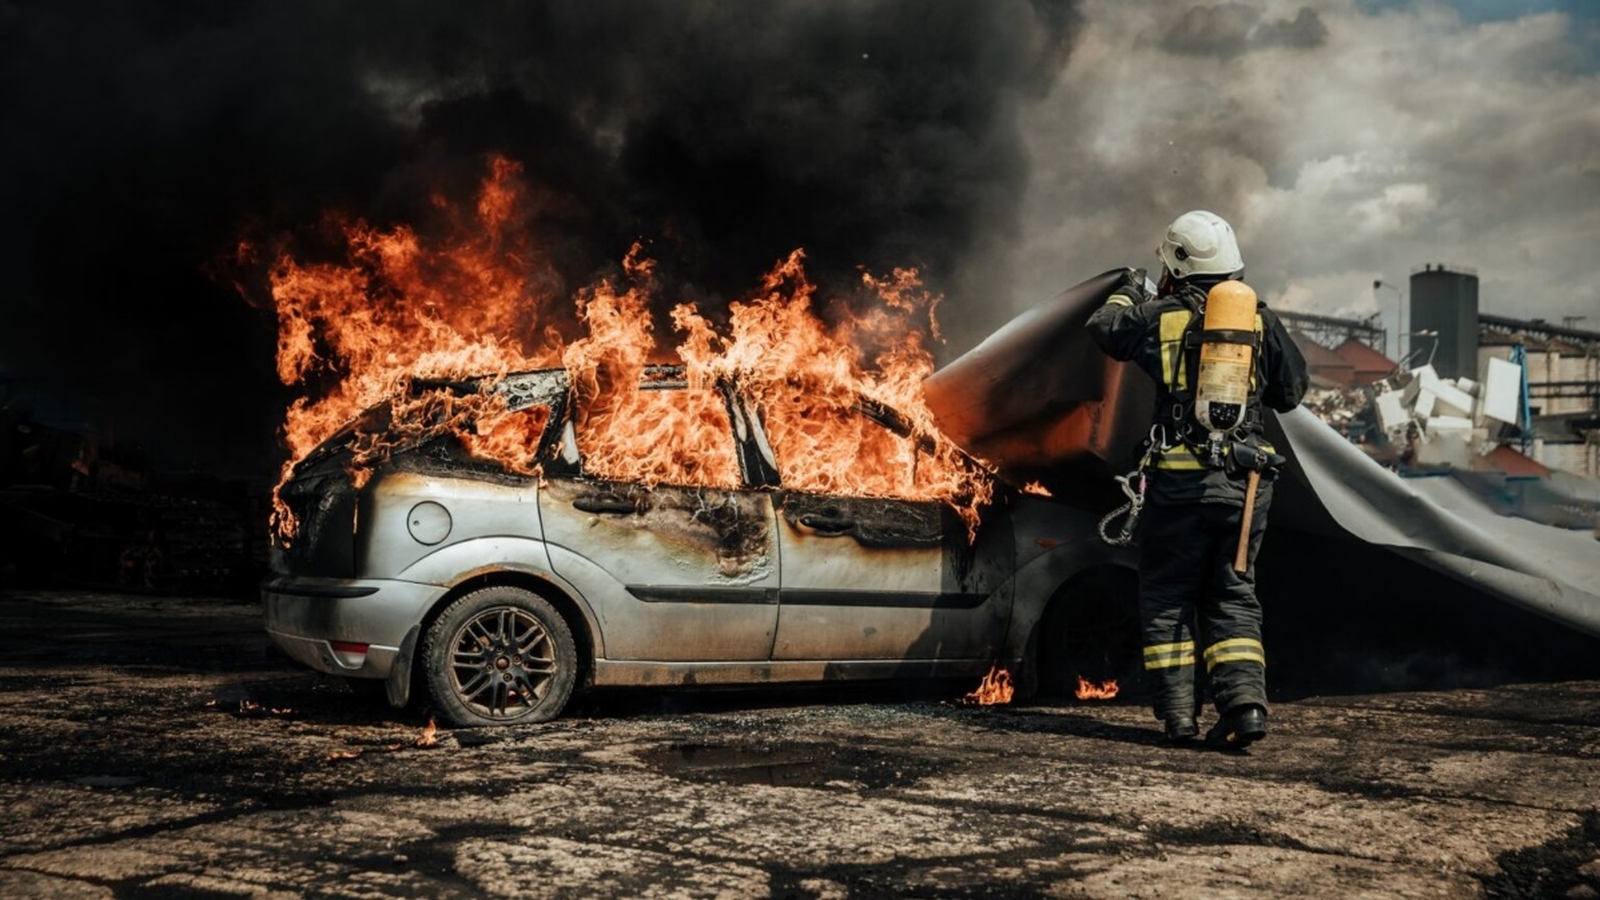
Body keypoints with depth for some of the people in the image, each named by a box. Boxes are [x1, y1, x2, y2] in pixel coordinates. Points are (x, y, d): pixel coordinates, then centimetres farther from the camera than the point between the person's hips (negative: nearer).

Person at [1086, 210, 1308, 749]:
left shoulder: (1161, 316, -1)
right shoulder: (1261, 319, 6)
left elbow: (1103, 328, 18)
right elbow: (1291, 392, 15)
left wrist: (1128, 294, 36)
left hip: (1179, 480, -3)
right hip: (1244, 481, 3)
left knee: (1167, 597, 9)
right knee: (1233, 596, 13)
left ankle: (1178, 715, 7)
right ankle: (1244, 703, -1)